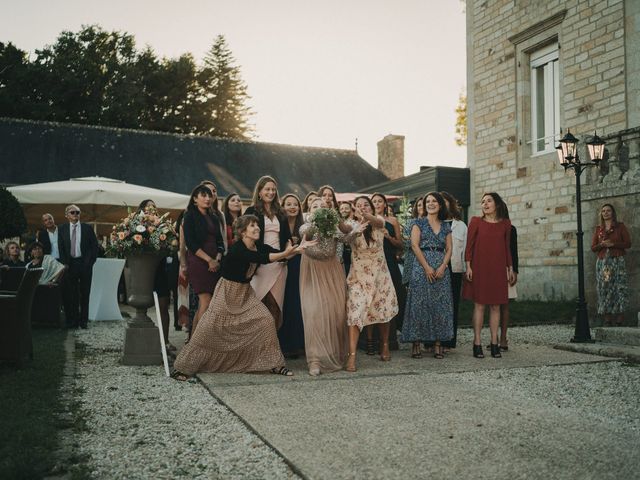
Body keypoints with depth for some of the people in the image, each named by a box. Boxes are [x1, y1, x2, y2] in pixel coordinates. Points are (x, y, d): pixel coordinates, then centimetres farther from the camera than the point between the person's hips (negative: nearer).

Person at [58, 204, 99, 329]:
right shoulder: (62, 229, 8)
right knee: (70, 294, 2)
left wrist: (90, 262, -4)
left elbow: (95, 246, 3)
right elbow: (61, 248, 7)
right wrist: (65, 263, -3)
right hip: (70, 264, 1)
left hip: (85, 263, -1)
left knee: (84, 293, 4)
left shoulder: (87, 228, 4)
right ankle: (72, 320, 9)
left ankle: (84, 320, 10)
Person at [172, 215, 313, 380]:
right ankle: (183, 367, 7)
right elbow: (262, 259, -39)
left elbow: (282, 255, -11)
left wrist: (298, 248, -27)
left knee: (266, 320, -7)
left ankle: (273, 363, 6)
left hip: (245, 292, 6)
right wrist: (285, 253, -45)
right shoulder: (237, 249, -25)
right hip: (227, 291, -6)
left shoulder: (259, 246, -4)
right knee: (210, 328, -6)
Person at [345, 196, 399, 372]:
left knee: (384, 311, 14)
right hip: (359, 275, -2)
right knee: (355, 312, -15)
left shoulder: (378, 222, -6)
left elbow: (378, 222, -31)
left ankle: (385, 346, 36)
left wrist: (368, 217, -55)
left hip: (380, 274, 2)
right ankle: (352, 355, -17)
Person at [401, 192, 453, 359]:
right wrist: (427, 267, -13)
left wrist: (443, 267, -8)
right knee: (419, 305, -5)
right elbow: (414, 245, -6)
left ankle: (437, 344, 6)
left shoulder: (446, 226, 14)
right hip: (422, 267, -3)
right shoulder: (419, 223, 4)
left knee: (440, 306, 1)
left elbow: (449, 249, 9)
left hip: (441, 269, 3)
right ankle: (416, 343, 0)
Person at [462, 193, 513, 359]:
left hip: (498, 269, 2)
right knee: (479, 305, -2)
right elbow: (469, 245, 0)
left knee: (495, 306, 4)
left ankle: (494, 343, 10)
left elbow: (507, 247, 14)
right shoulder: (476, 221, 2)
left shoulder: (505, 223, 9)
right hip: (479, 268, -2)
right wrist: (468, 266, -7)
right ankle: (477, 343, 2)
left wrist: (510, 267, 12)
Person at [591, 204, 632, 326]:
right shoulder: (598, 229, 14)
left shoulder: (620, 226, 7)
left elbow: (628, 243, 0)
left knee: (619, 289, -10)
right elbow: (593, 247, 12)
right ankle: (608, 320, -1)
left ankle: (620, 320, -10)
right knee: (604, 290, -3)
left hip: (617, 261, -3)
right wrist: (602, 244, -8)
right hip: (602, 262, 3)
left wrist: (613, 244, -11)